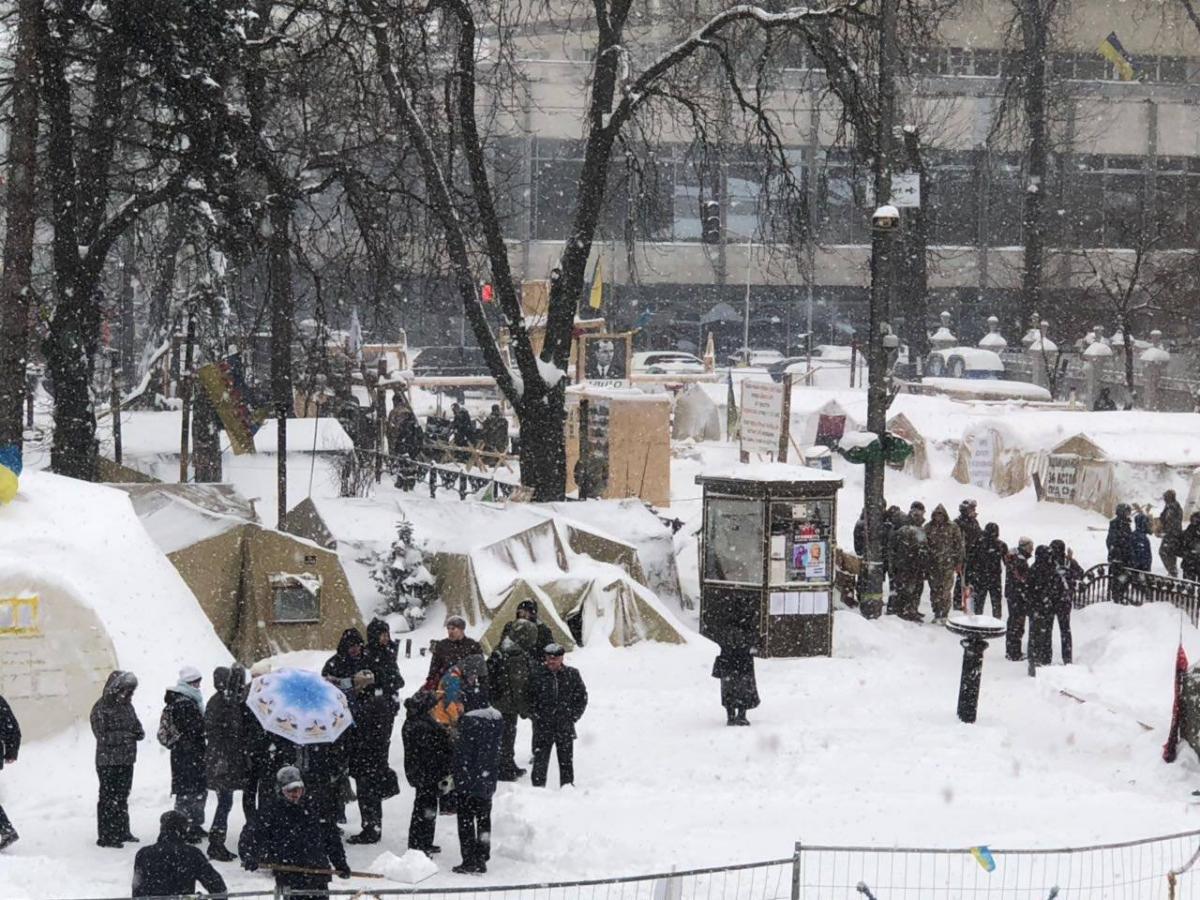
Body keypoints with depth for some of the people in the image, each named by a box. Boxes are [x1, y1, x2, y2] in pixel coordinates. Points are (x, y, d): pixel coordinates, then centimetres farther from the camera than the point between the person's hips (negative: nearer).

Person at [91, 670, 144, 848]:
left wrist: (139, 732, -7)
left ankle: (122, 832, 27)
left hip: (126, 760, 7)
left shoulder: (126, 705, 10)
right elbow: (102, 735, -17)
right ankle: (105, 836, 2)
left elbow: (136, 725, 17)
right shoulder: (101, 708, -12)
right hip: (108, 761, -7)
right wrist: (126, 735, -21)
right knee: (108, 798, -3)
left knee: (122, 798, 16)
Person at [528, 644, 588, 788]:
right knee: (540, 758, -2)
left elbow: (582, 697, 8)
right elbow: (529, 697, 4)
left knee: (566, 759, 8)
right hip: (542, 725, -1)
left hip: (565, 726, 1)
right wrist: (535, 715, -5)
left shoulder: (572, 675, 2)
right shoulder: (537, 674, -2)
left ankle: (567, 785, 17)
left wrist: (573, 716, -1)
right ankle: (538, 785, 2)